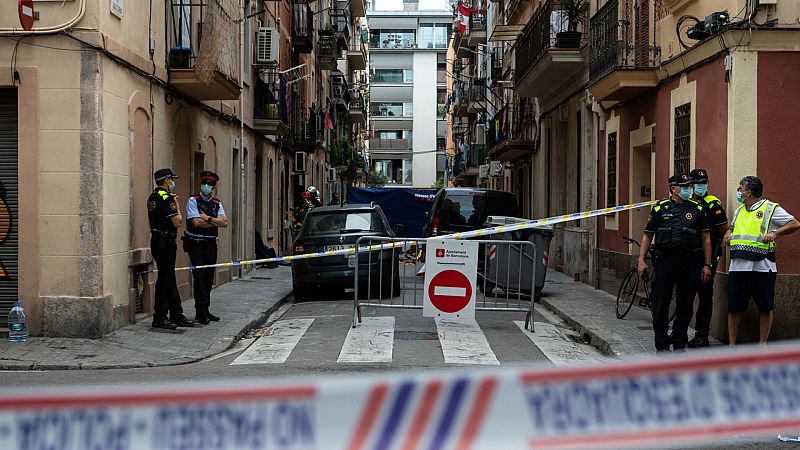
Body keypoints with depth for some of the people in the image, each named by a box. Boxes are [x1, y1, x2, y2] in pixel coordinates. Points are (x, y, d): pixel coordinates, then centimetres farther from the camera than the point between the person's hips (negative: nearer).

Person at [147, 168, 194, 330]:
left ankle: (176, 315, 19)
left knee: (170, 280, 13)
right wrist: (177, 206, -2)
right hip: (165, 243, -10)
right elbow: (178, 222, -18)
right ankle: (159, 318, 0)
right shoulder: (167, 198, -16)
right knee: (164, 280, -4)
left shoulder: (153, 197, 14)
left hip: (157, 241, 10)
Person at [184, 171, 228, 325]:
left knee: (209, 277, 8)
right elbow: (196, 222, -15)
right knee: (199, 276, -11)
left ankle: (203, 311, 17)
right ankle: (201, 313, -10)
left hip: (211, 244, 6)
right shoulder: (193, 201, -4)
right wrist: (215, 222, -6)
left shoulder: (217, 204, 12)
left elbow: (225, 223, -2)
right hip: (195, 243, -6)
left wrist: (208, 218, -13)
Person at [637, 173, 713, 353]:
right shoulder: (660, 208, 6)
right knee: (660, 305, 0)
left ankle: (679, 344, 18)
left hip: (690, 263, 1)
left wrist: (707, 265, 4)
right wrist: (641, 260, 1)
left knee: (685, 306, 6)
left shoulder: (697, 209, 9)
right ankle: (662, 346, 9)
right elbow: (647, 235, 9)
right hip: (665, 262, -1)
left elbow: (706, 238, 10)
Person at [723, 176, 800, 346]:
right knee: (734, 307, 4)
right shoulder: (739, 211, 19)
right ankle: (732, 345, 11)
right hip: (737, 266, 5)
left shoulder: (771, 209, -2)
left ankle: (762, 345, 12)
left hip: (762, 267, -5)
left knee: (765, 308, 3)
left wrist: (775, 233, -18)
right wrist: (729, 233, 15)